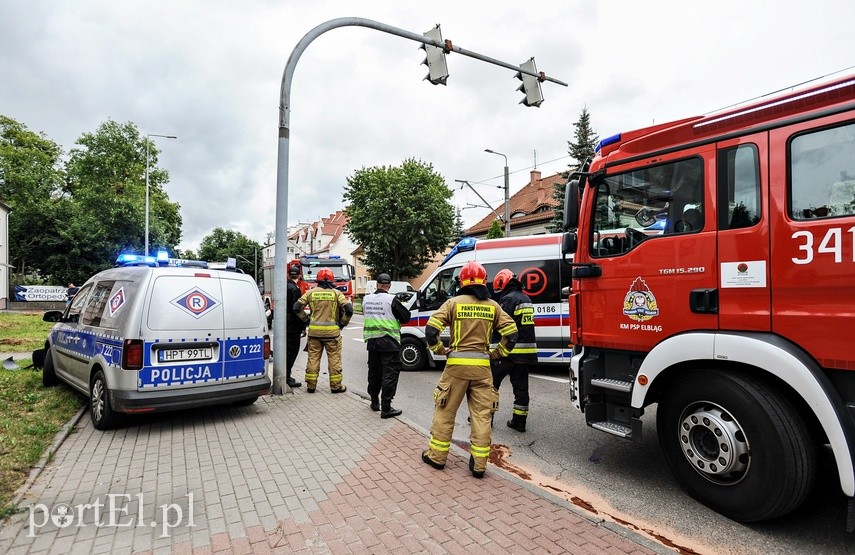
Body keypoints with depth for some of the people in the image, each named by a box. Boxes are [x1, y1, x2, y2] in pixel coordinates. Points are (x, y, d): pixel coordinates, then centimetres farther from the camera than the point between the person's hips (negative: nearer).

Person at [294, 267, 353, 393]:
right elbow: (349, 309, -10)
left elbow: (296, 307, 1)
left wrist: (306, 319, 12)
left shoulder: (311, 292, 3)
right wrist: (343, 323, 4)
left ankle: (311, 384, 17)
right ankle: (336, 385, 13)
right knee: (334, 358, 7)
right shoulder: (336, 293, -3)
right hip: (332, 331, -2)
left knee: (313, 358, 11)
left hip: (314, 331, 2)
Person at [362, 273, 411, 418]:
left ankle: (375, 402, 31)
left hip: (372, 341, 6)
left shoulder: (366, 299, 2)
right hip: (388, 342, -6)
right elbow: (405, 318, -8)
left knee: (374, 371, 18)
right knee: (390, 374, 0)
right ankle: (386, 408, -1)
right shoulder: (391, 300, -15)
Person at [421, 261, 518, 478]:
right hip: (482, 366, 2)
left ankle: (437, 456, 21)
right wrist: (496, 353, 10)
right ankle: (479, 464, 14)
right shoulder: (492, 306, 4)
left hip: (457, 364, -2)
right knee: (482, 414, 9)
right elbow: (511, 333, 1)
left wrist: (440, 350, 1)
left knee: (445, 411, 11)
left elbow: (431, 329, -12)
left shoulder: (454, 302, -3)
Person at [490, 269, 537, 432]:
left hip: (509, 351, -8)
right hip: (526, 350, 8)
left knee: (491, 382, 5)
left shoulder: (509, 299, -12)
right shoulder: (526, 299, 16)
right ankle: (519, 421, 16)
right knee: (521, 386, 11)